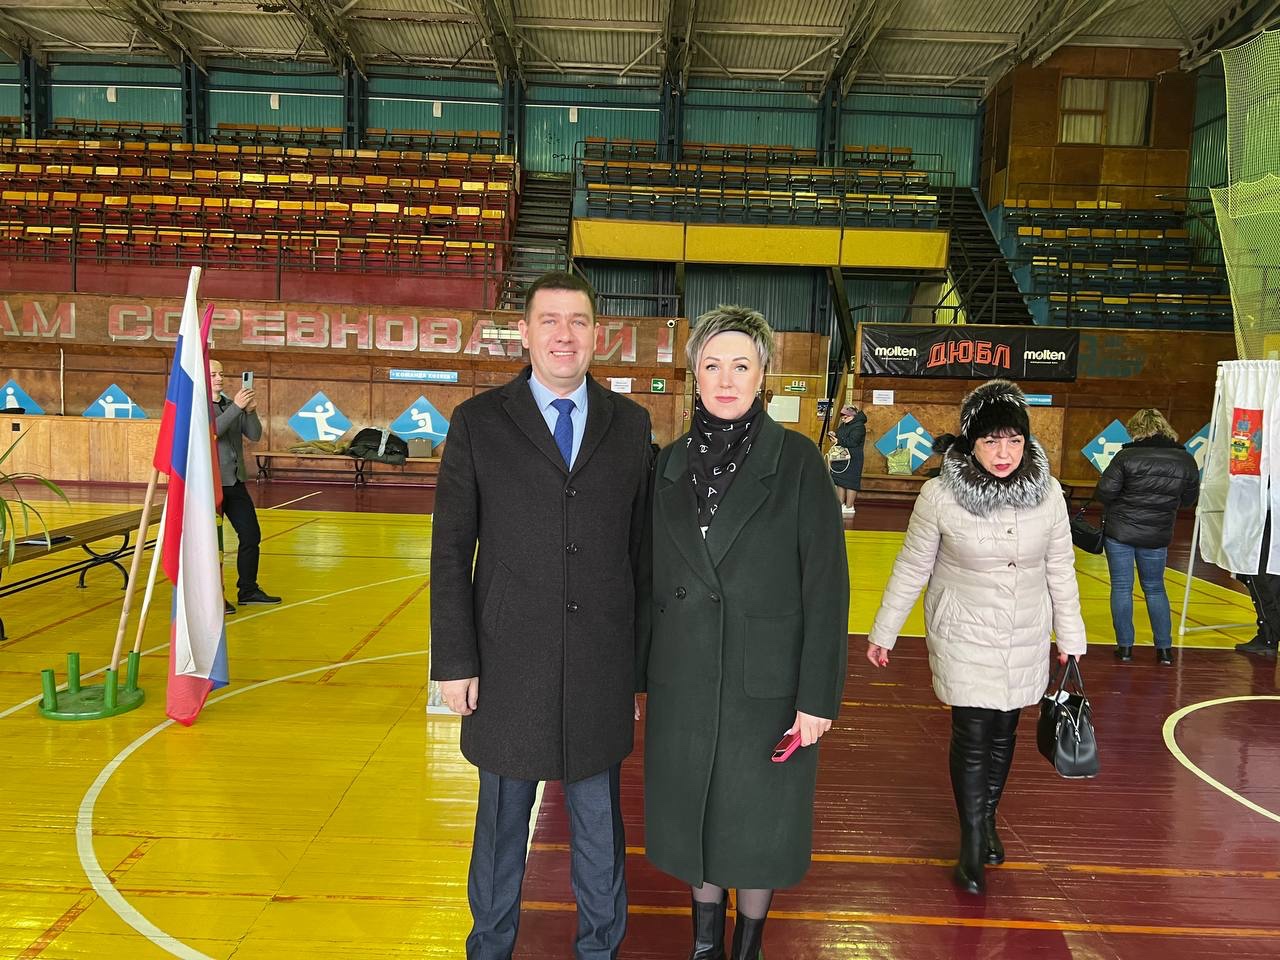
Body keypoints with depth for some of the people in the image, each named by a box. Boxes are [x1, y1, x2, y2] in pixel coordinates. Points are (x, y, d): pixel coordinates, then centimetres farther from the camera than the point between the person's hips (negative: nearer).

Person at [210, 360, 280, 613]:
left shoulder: (231, 404, 12)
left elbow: (255, 435, 4)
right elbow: (211, 431, -22)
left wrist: (251, 411, -12)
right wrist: (236, 407, -27)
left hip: (236, 482, 6)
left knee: (251, 535, 8)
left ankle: (248, 589, 21)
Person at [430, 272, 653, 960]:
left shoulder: (630, 424, 2)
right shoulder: (478, 423, -3)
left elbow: (642, 547, 4)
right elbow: (450, 551, -2)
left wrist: (643, 663, 4)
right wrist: (453, 661, -6)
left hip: (601, 671, 1)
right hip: (509, 666, -1)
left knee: (599, 822, 16)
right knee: (503, 819, 16)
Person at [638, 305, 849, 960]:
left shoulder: (796, 460, -9)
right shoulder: (672, 463, 2)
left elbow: (826, 585, -10)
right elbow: (654, 578, 7)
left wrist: (818, 696, -12)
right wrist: (636, 675, 8)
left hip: (767, 681, -3)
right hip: (682, 681, 3)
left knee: (757, 824, 13)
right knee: (695, 817, 17)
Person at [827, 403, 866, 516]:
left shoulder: (858, 426, -13)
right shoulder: (843, 425, 16)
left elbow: (852, 442, -23)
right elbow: (840, 437, 23)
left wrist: (838, 441, -21)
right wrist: (834, 435, 1)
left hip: (852, 459, -9)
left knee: (850, 482, -6)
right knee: (840, 481, 11)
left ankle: (849, 507, -2)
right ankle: (841, 504, 19)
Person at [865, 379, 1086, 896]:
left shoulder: (1047, 492, -8)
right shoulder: (940, 495, -17)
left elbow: (1061, 571, 3)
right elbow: (910, 569, -6)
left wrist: (1071, 638, 8)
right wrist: (883, 632, -1)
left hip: (1026, 639, 3)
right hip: (964, 636, -3)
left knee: (1004, 731, 14)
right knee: (972, 736, -1)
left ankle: (987, 818, 38)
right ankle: (972, 843, 17)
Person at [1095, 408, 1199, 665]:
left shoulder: (1126, 457, -14)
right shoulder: (1186, 461, -3)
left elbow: (1104, 492, -15)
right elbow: (1189, 500, 7)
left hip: (1119, 531, -3)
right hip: (1157, 536, 3)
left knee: (1121, 587, 7)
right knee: (1155, 588, 17)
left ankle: (1125, 647, 10)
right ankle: (1165, 649, 16)